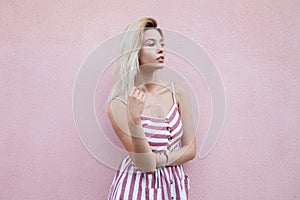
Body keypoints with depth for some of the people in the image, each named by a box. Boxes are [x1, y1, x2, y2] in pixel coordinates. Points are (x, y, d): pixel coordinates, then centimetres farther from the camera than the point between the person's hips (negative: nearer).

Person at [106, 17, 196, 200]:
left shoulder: (177, 92, -4)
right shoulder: (119, 104, -14)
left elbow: (190, 149, 0)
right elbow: (145, 164, -18)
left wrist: (159, 160, -14)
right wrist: (134, 119, -30)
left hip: (174, 185, 3)